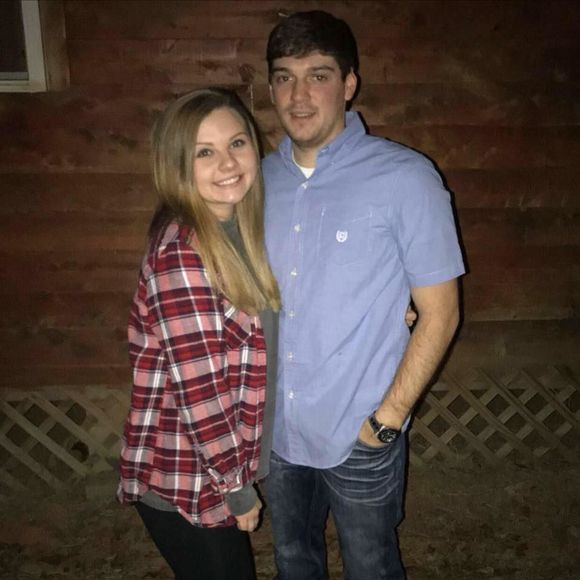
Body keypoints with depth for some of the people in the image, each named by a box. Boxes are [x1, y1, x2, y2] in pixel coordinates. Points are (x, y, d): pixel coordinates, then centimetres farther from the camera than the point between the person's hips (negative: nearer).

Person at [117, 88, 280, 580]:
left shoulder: (238, 232, 0)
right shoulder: (182, 253, -26)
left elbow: (262, 338, 10)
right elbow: (200, 390, -24)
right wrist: (237, 487, -13)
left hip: (215, 468, 8)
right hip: (185, 483, -8)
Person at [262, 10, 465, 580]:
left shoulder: (404, 178, -14)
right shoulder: (260, 177, 0)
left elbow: (440, 313, -11)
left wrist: (387, 418, -14)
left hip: (359, 438, -4)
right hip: (274, 428, 4)